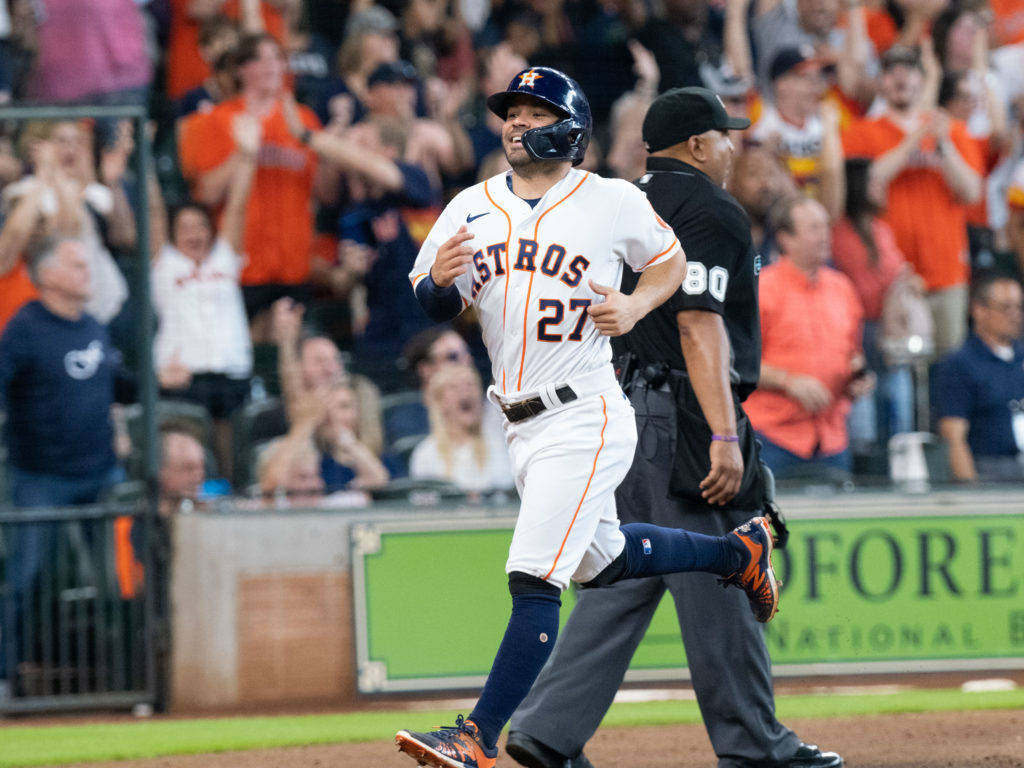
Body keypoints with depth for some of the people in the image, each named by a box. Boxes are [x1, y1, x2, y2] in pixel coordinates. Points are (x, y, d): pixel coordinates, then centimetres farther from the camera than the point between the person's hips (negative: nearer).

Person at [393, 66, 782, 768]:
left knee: (533, 579, -14)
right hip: (522, 424, 7)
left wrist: (635, 307, -9)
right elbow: (432, 308, 6)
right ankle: (739, 549, 45)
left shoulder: (614, 202, -5)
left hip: (586, 415, -7)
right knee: (601, 561, 22)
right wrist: (439, 280, -17)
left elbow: (671, 261, 10)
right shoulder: (472, 209, 6)